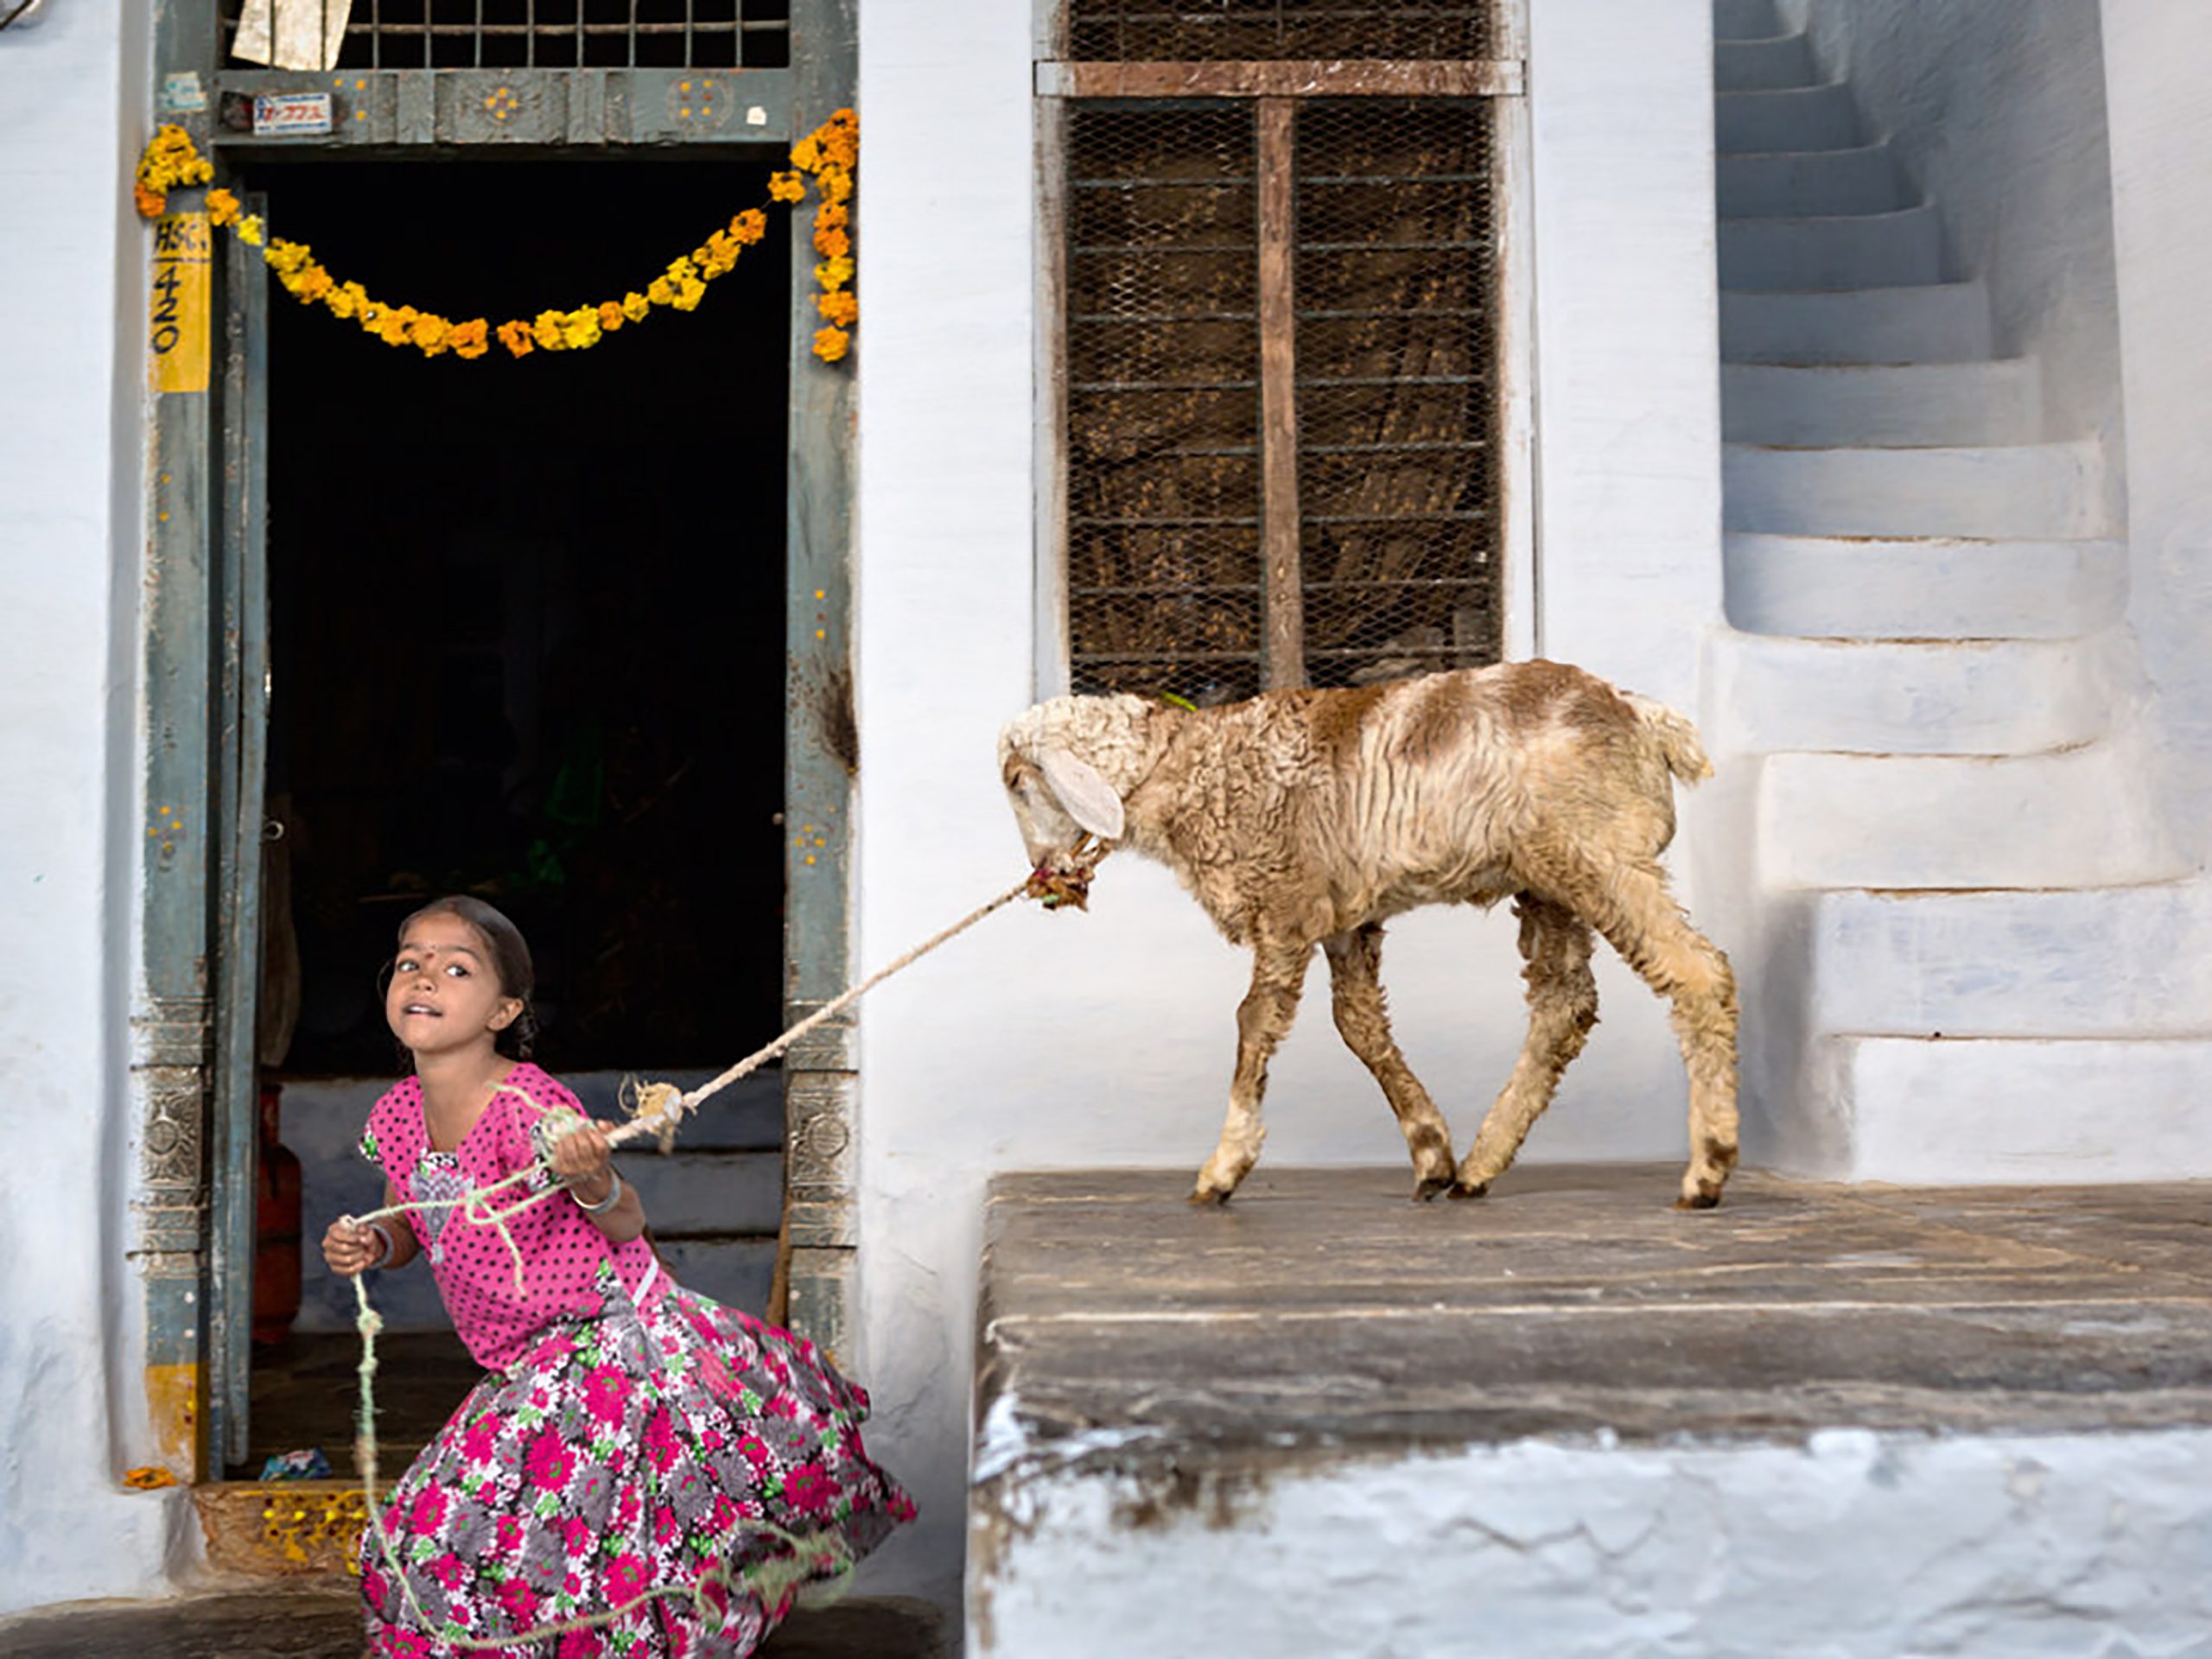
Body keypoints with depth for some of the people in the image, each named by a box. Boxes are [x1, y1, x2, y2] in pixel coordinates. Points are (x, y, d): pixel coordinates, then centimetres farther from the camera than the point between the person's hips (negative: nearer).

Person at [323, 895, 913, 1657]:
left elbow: (625, 1225, -18)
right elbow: (412, 1229, 17)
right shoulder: (394, 1116, 0)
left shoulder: (529, 1106, -21)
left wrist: (591, 1181, -40)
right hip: (527, 1368, 8)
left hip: (607, 1338, -8)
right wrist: (372, 1246, -6)